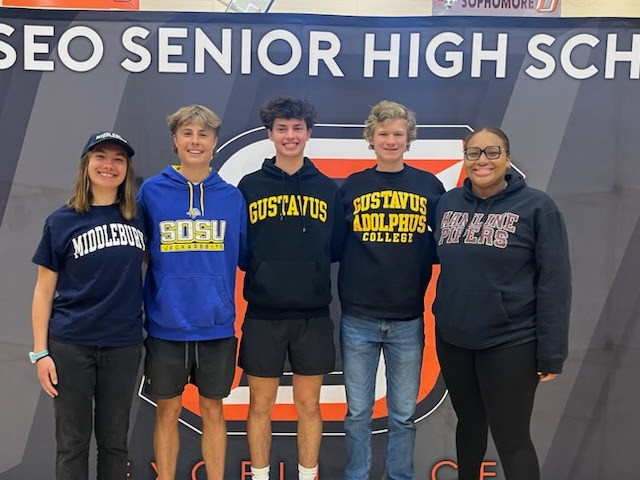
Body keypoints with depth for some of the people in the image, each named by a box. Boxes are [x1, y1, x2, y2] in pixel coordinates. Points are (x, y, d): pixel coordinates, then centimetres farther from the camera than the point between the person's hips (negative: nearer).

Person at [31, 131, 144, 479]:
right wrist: (40, 352, -5)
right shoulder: (62, 221, -2)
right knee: (72, 442, 7)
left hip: (124, 344, 2)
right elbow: (44, 290, 0)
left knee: (114, 441, 12)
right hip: (71, 345, -2)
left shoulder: (138, 218, 4)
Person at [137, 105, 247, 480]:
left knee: (213, 410, 13)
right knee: (168, 411, 12)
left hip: (216, 326, 1)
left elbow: (246, 256, 8)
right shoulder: (152, 191, -2)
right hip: (166, 325, -1)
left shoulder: (232, 197, 2)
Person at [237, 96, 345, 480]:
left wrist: (310, 264, -9)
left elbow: (338, 249, 5)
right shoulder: (250, 186, 3)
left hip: (313, 314, 1)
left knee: (309, 405, 11)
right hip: (263, 314, -1)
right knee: (261, 404, 9)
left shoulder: (328, 189, 6)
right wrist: (264, 271, -10)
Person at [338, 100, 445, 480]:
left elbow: (443, 244, 8)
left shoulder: (429, 185, 3)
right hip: (358, 319, 0)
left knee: (404, 413, 11)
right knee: (358, 412, 10)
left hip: (408, 320, 0)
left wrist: (417, 261, -9)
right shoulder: (352, 186, 4)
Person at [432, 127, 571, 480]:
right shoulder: (447, 203, 4)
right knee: (469, 423, 20)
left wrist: (551, 352, -12)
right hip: (452, 338, 5)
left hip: (509, 342, -4)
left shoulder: (536, 206, -9)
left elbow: (555, 282, -11)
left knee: (511, 438, 3)